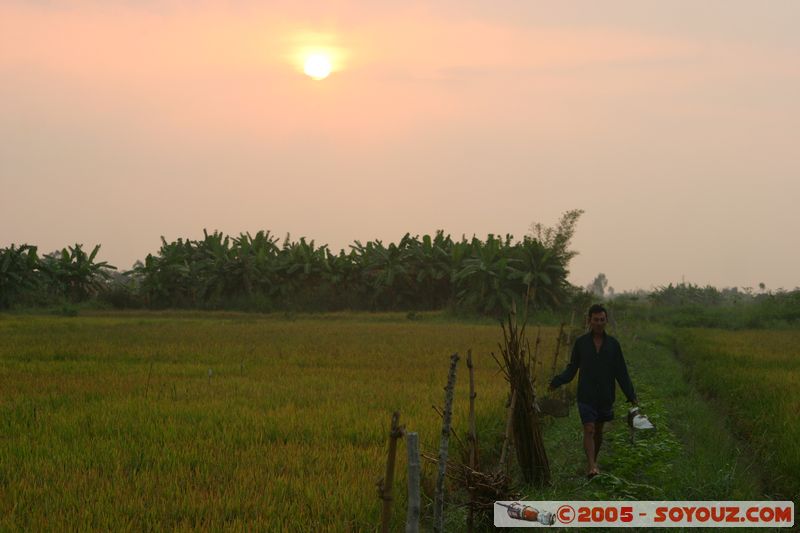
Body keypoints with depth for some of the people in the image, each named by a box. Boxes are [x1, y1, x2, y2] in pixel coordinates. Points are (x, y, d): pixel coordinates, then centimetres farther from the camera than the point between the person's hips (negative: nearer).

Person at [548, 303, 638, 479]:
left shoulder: (613, 344, 1)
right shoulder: (581, 342, -1)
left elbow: (621, 373, 3)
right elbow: (572, 368, 4)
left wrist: (632, 396, -3)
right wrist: (557, 382, -10)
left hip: (605, 397, 2)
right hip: (586, 396, -2)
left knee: (598, 430, 13)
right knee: (589, 430, -12)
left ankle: (594, 460, 31)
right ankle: (592, 466, -19)